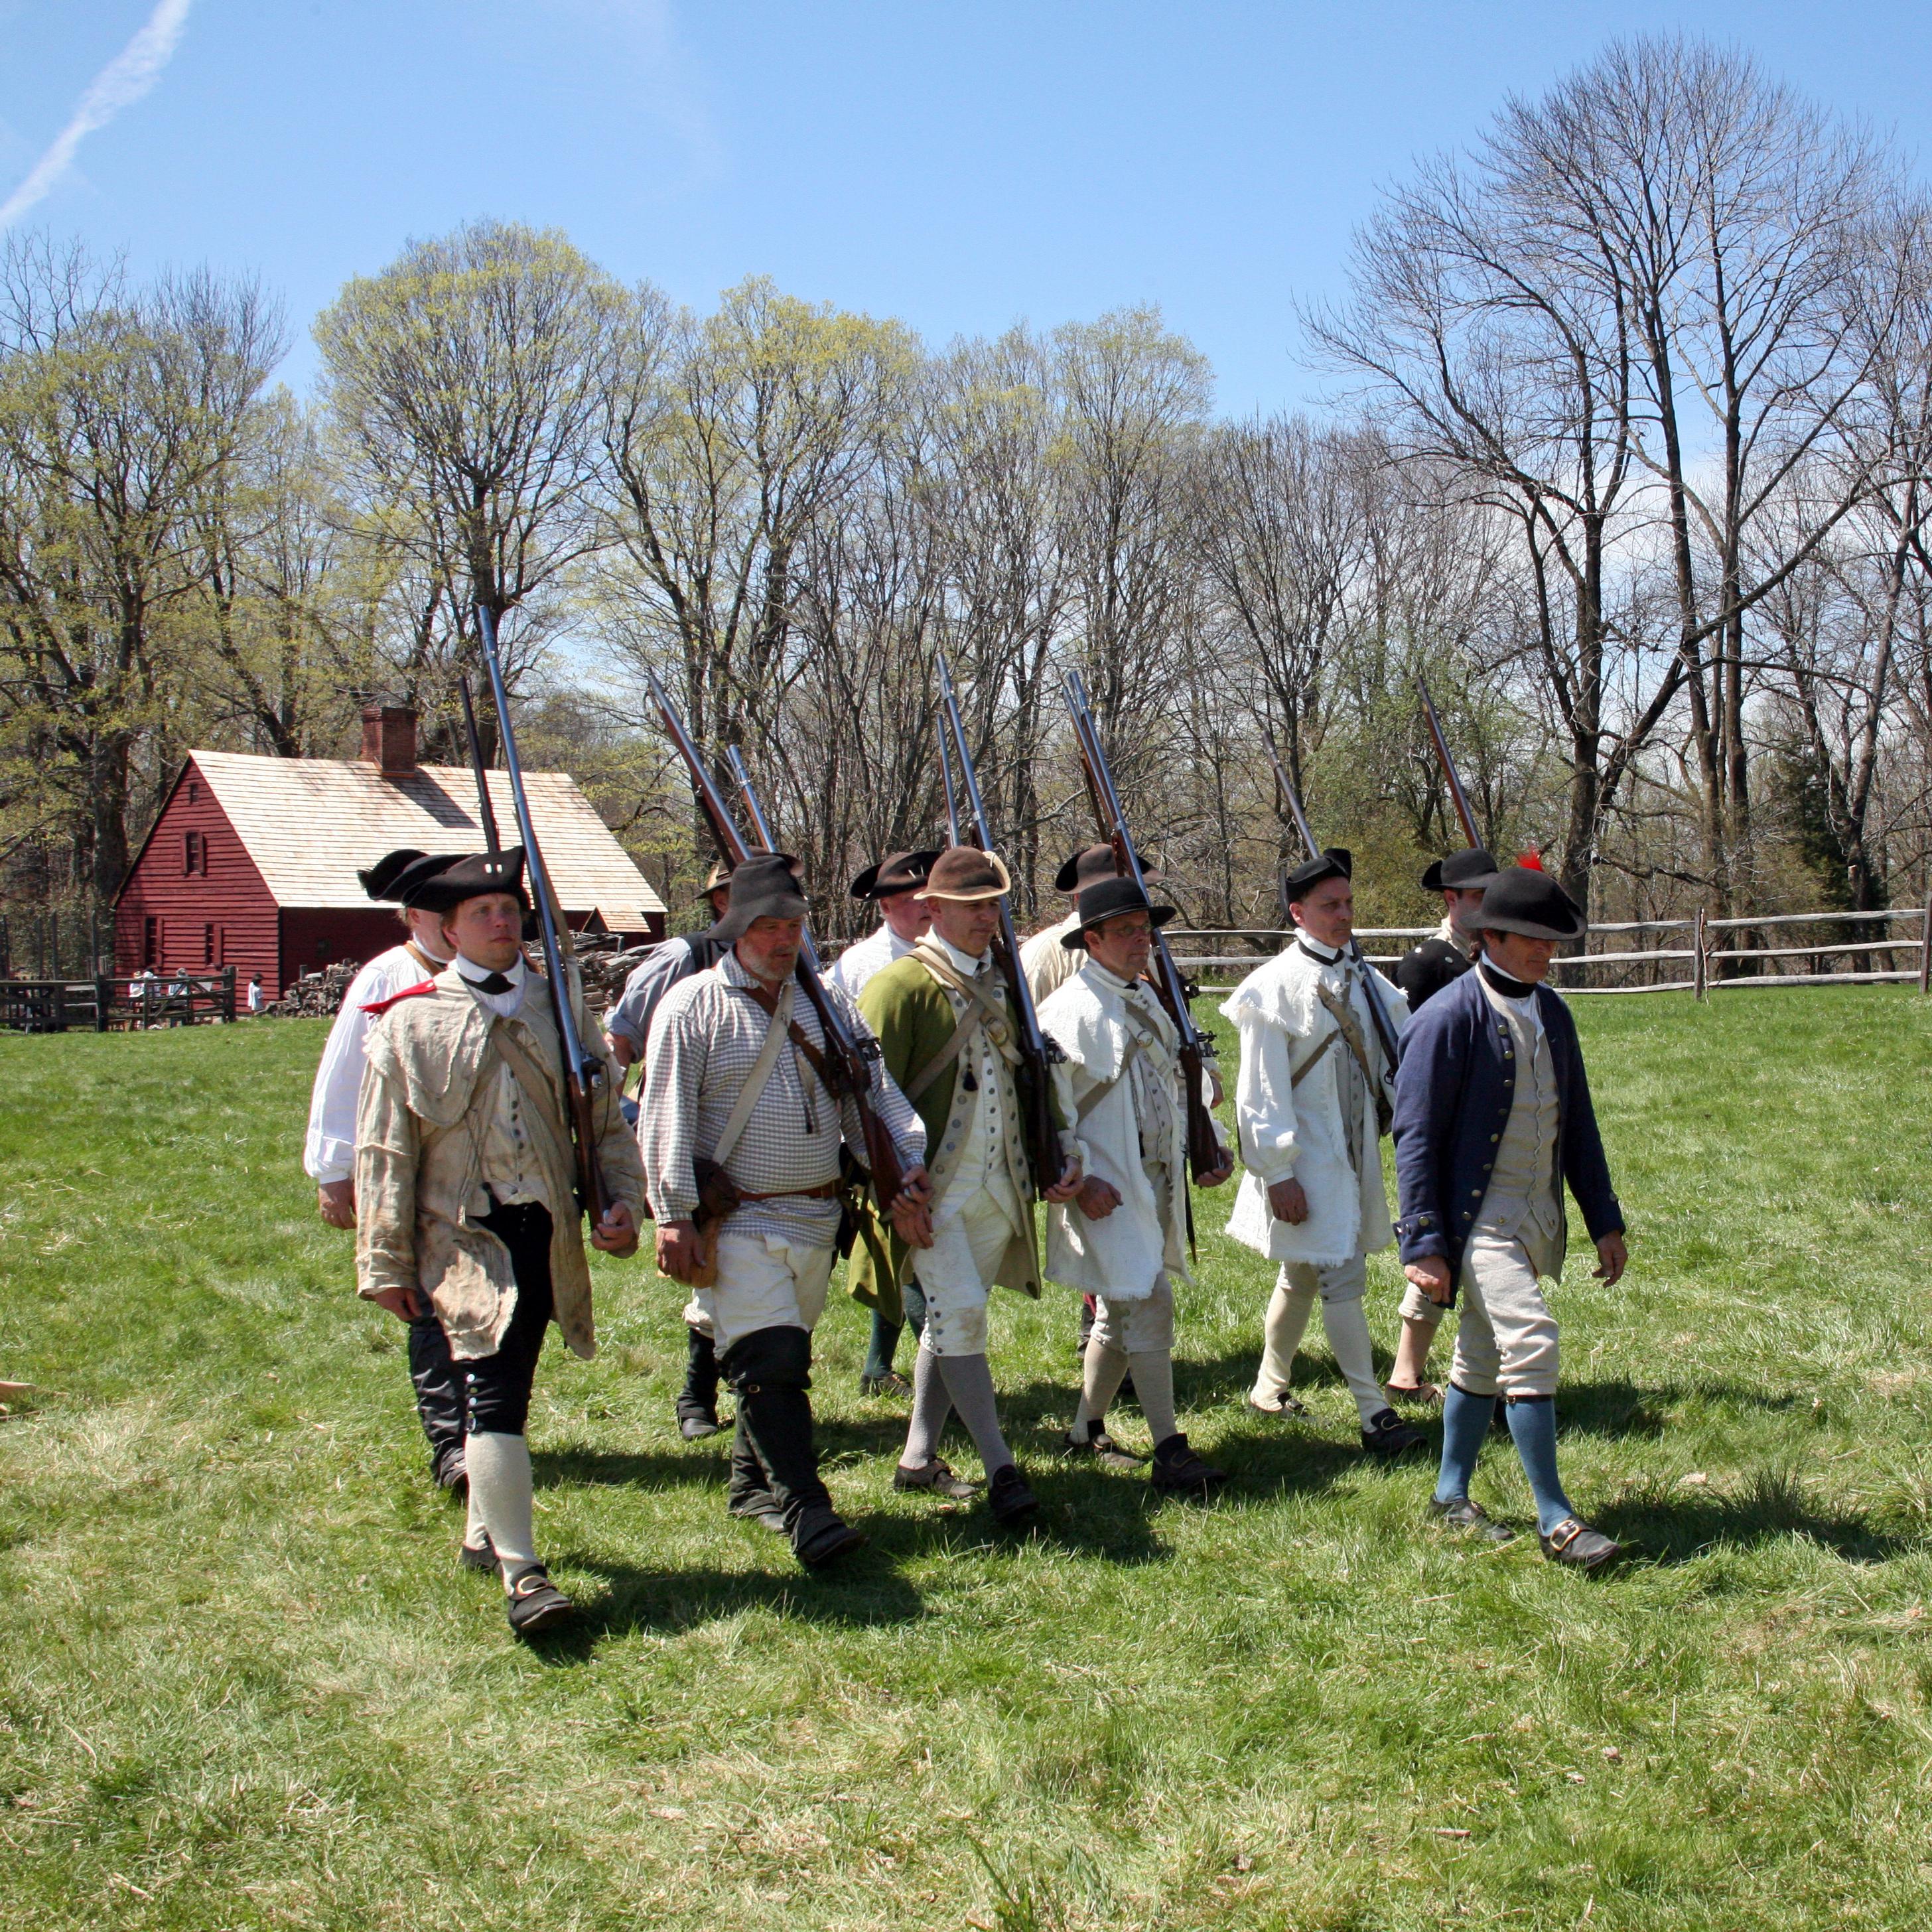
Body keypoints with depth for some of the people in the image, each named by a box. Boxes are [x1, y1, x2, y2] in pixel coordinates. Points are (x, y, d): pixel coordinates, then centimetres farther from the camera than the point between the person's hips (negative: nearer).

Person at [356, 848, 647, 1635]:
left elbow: (607, 1118, 14)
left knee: (508, 1386, 16)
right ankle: (520, 1574, -14)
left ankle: (485, 1533, 35)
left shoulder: (561, 1011, 11)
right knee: (494, 1391, -14)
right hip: (465, 1235, -4)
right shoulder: (411, 1023, 1)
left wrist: (623, 1202, -2)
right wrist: (385, 1263, -2)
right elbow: (384, 1150, 1)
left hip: (548, 1234, 4)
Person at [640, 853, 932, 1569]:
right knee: (769, 1357, -15)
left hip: (817, 1214, 6)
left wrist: (901, 1167, -3)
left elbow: (872, 1093, 12)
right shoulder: (695, 1005, -4)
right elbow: (667, 1114, -8)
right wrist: (675, 1215, -14)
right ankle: (805, 1510, -17)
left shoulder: (826, 1002, 12)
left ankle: (753, 1481, 31)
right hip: (739, 1217, -5)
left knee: (783, 1353, 15)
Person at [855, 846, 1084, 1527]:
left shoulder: (1003, 981, 13)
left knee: (951, 1321, 12)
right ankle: (1001, 1470, -8)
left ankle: (919, 1460, 23)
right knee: (960, 1313, -13)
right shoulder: (902, 987, -8)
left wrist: (1058, 1155, 8)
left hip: (997, 1186, 7)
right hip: (933, 1189, -6)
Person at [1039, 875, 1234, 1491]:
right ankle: (1170, 1454, -11)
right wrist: (1078, 1179, -20)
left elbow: (1175, 1085, 24)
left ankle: (1087, 1432, 29)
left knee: (1120, 1312, 15)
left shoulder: (1148, 1003, 15)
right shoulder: (1070, 1011, -12)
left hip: (1157, 1180, 9)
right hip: (1106, 1188, -8)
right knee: (1149, 1305, -13)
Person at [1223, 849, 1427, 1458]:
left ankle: (1269, 1386, 33)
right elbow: (1262, 1091, -14)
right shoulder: (1276, 986, -13)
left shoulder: (1365, 982, 8)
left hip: (1356, 1152, 7)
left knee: (1305, 1273, 18)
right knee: (1343, 1277, -10)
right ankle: (1375, 1415, -6)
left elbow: (1401, 1059, 14)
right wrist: (1278, 1173, -17)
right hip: (1307, 1157, -7)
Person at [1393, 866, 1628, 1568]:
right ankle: (1555, 1521, -11)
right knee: (1530, 1340, -16)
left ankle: (1452, 1497, 27)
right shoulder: (1449, 1017, -13)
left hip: (1539, 1214, 7)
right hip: (1479, 1214, -7)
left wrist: (1605, 1221, 14)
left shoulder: (1552, 1014, 9)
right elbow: (1416, 1136, -14)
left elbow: (1578, 1124, 16)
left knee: (1483, 1357, 15)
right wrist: (1423, 1244, -17)